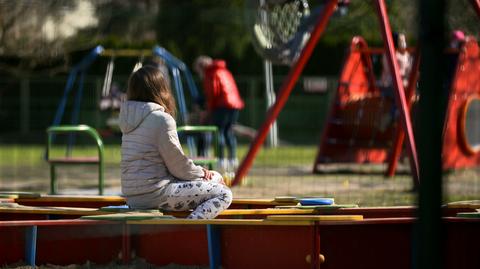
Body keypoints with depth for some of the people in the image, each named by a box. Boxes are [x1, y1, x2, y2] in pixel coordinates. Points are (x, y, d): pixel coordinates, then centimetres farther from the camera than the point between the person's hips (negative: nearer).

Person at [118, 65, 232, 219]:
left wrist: (200, 172, 10)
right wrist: (201, 173, 7)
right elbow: (177, 165, -11)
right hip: (155, 193, -9)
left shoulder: (130, 119, 14)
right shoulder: (162, 119, -13)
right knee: (224, 194, -8)